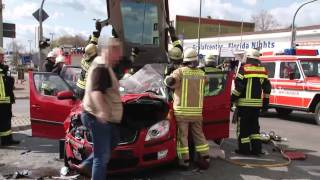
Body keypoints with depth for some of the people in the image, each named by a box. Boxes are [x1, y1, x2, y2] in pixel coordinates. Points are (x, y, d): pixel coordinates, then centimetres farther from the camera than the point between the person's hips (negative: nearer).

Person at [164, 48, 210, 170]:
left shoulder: (181, 71, -8)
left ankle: (185, 160, 5)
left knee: (182, 135, 4)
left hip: (182, 110, -4)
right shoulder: (201, 73, 5)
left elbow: (170, 81, -17)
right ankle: (205, 158, 15)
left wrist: (168, 79, 3)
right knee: (198, 134, 14)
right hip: (197, 110, 4)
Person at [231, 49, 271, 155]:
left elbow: (238, 86, -14)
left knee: (243, 126, 2)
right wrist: (265, 101, 17)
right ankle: (256, 148, 16)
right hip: (257, 103, 6)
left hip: (245, 102, -6)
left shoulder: (244, 69, -8)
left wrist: (233, 98, -4)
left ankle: (244, 149, 5)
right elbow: (267, 87, 10)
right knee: (254, 125, 16)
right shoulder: (263, 70, 9)